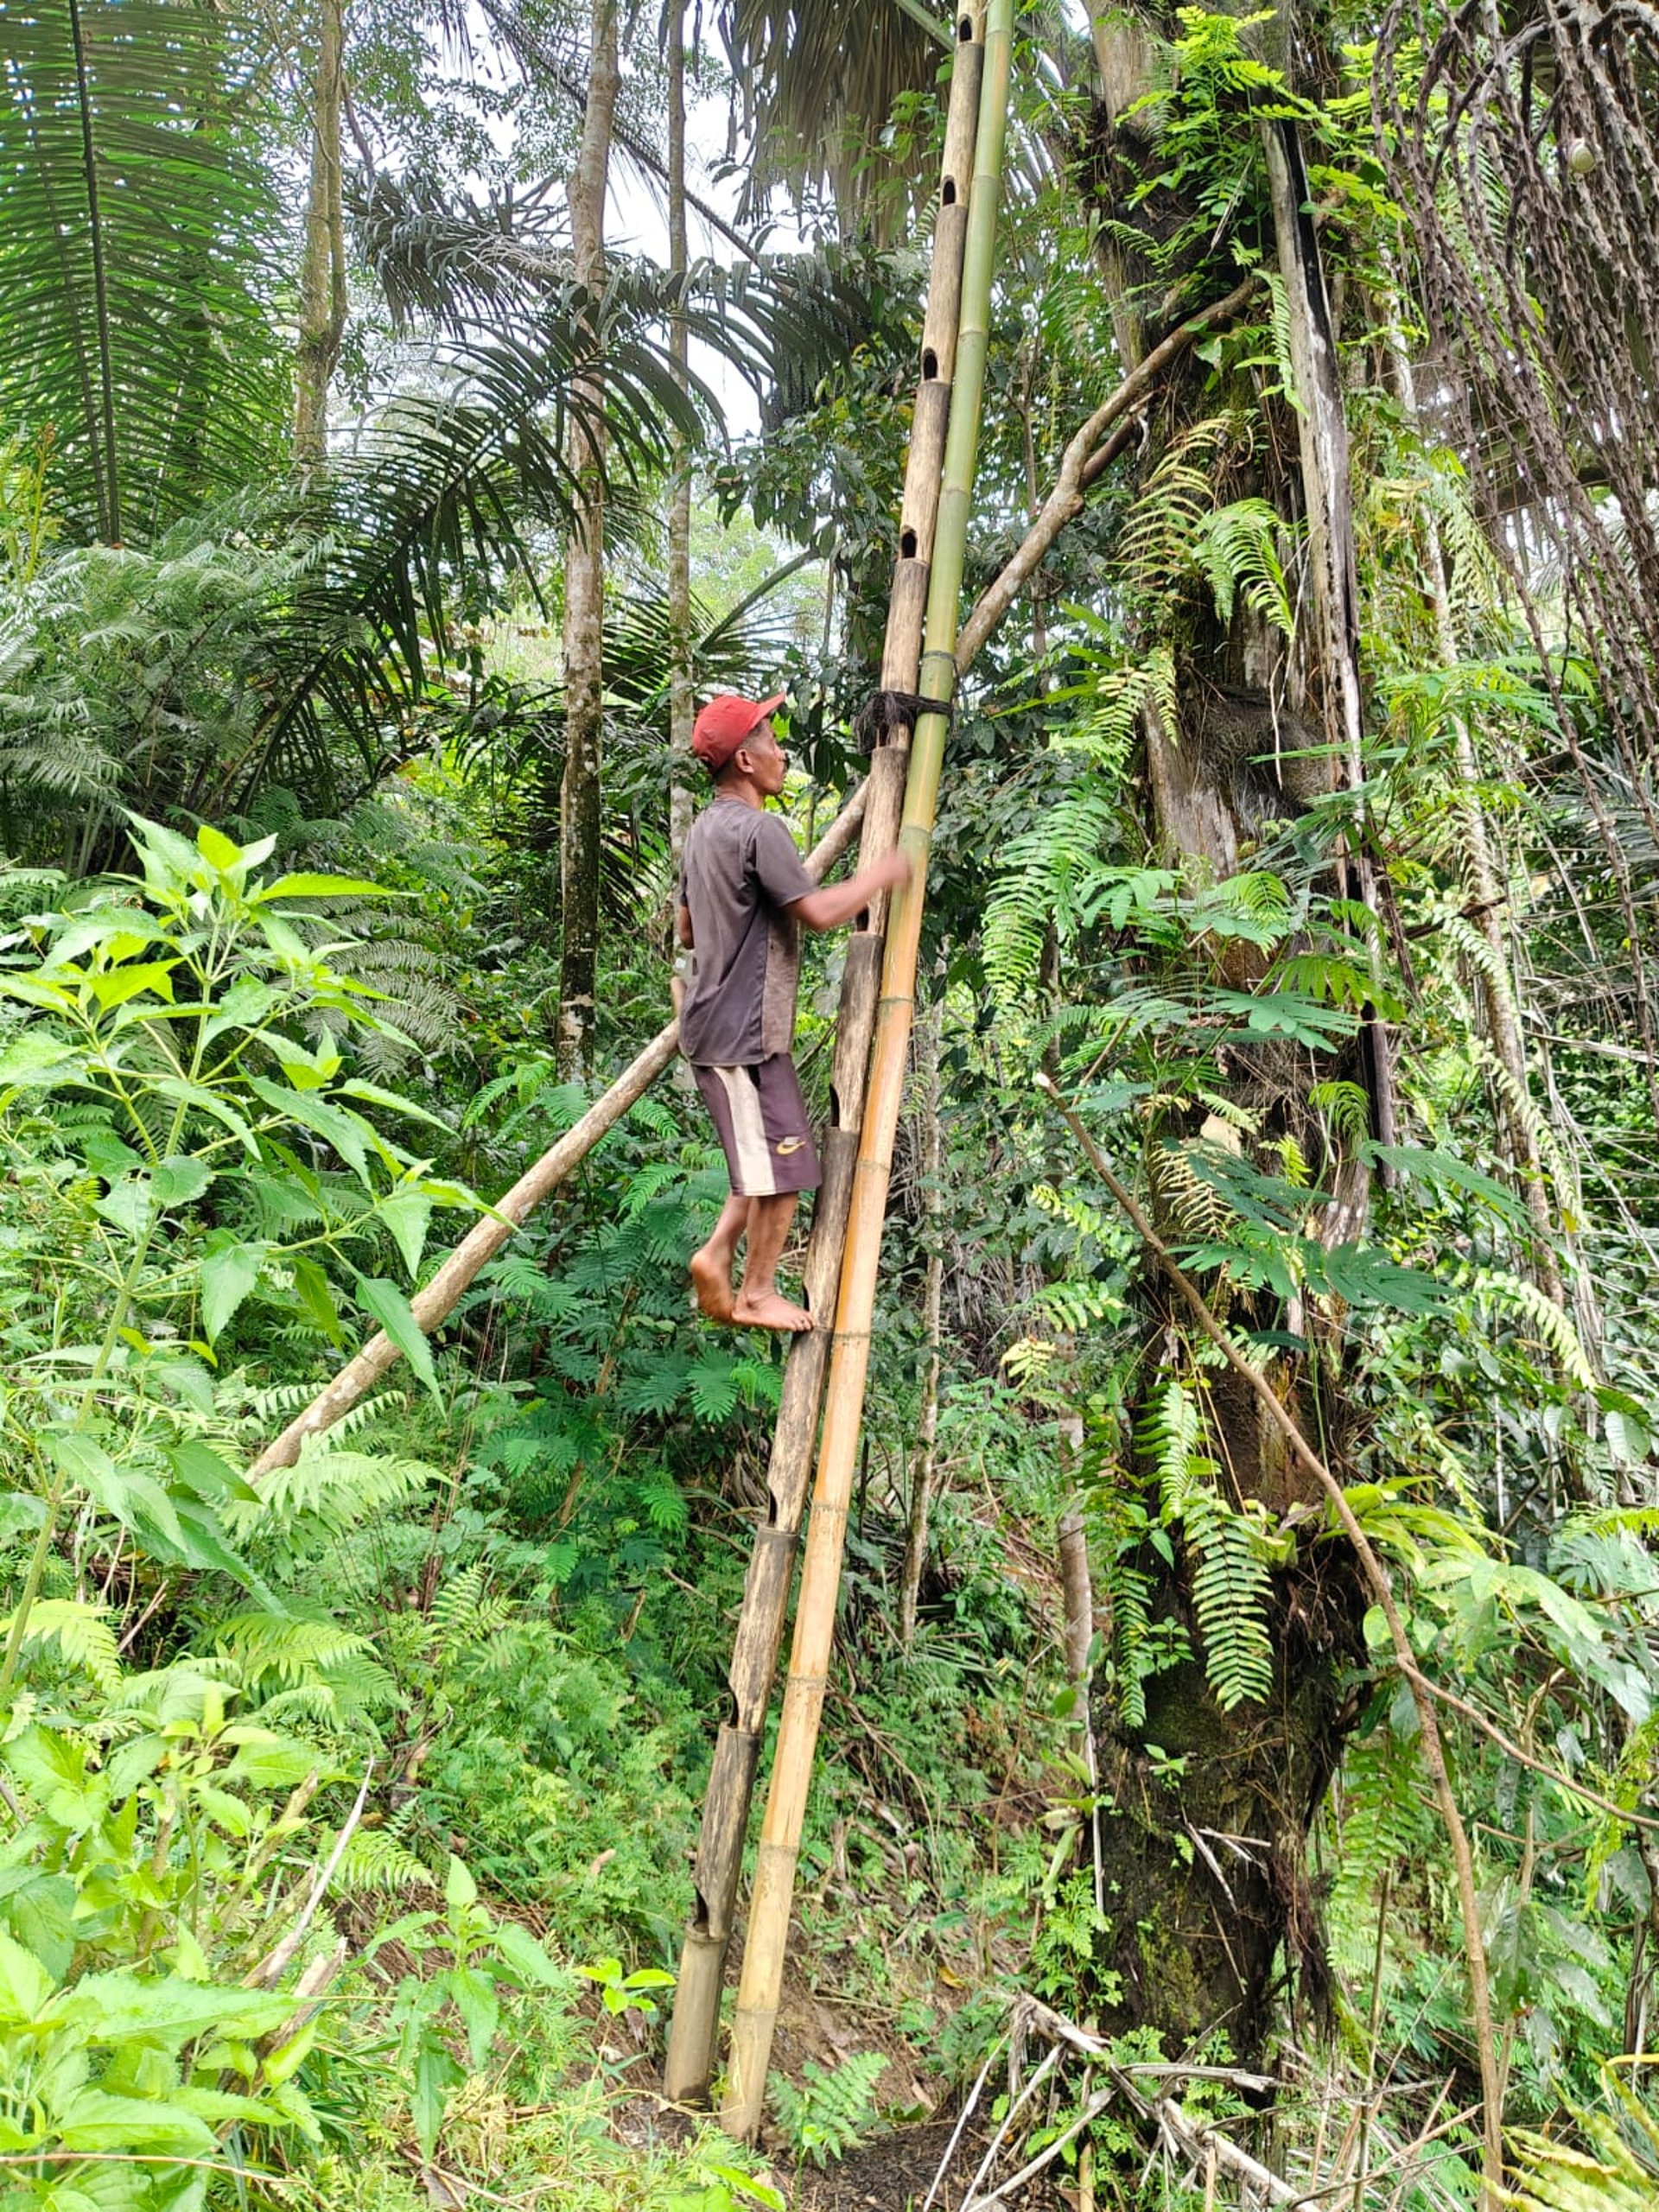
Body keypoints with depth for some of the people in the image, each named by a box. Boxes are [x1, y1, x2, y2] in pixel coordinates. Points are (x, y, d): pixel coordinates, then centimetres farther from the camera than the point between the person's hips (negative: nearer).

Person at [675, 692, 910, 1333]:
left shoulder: (705, 828, 14)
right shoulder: (758, 829, -17)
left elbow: (687, 930, 21)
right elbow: (818, 912, -23)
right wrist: (879, 874, -9)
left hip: (716, 1025, 10)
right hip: (743, 1032, -10)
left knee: (767, 1156, 18)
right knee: (784, 1162, -1)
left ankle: (716, 1256, 14)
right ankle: (756, 1294, 9)